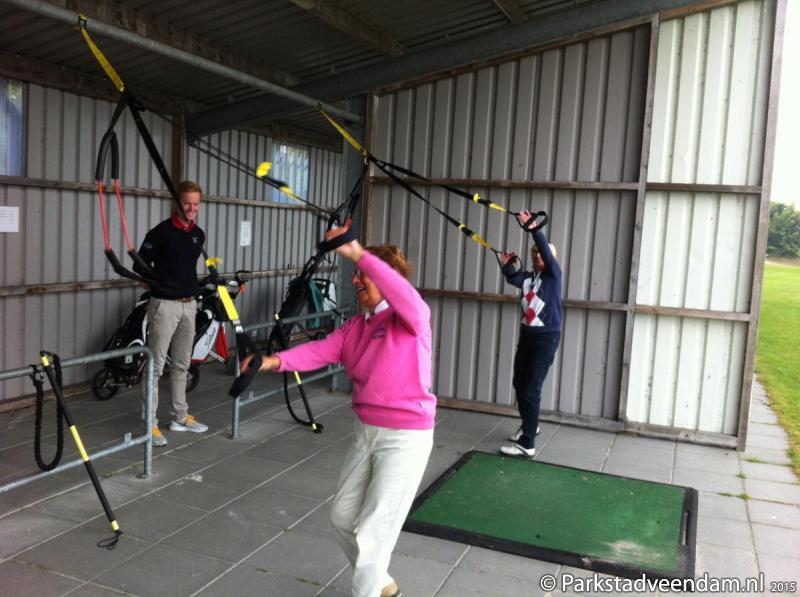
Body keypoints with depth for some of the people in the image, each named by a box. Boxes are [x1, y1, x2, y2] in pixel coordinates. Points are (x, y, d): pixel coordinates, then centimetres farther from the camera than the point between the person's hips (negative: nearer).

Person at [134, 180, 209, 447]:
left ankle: (180, 416, 26)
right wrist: (157, 284, -8)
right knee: (155, 366, -4)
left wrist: (190, 286, 13)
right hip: (164, 305, -7)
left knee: (182, 364, 15)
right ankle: (150, 423, 2)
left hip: (189, 305, 7)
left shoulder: (199, 235, 9)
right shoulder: (161, 232, -11)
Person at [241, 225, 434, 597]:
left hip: (406, 438, -8)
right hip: (365, 432, 8)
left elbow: (408, 298, -37)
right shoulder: (355, 326, 8)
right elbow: (320, 351, -7)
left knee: (371, 532, -4)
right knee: (343, 517, 18)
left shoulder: (413, 318, -13)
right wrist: (277, 360, -25)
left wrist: (359, 254, -43)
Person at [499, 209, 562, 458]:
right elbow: (512, 279, -8)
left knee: (531, 389, -10)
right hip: (527, 335, 7)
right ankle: (529, 425, 41)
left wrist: (533, 228, -31)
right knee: (519, 384, 17)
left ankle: (527, 445, -6)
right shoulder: (528, 277, 10)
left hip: (546, 337, -7)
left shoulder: (554, 274, -5)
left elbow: (547, 251, -21)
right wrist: (507, 265, -26)